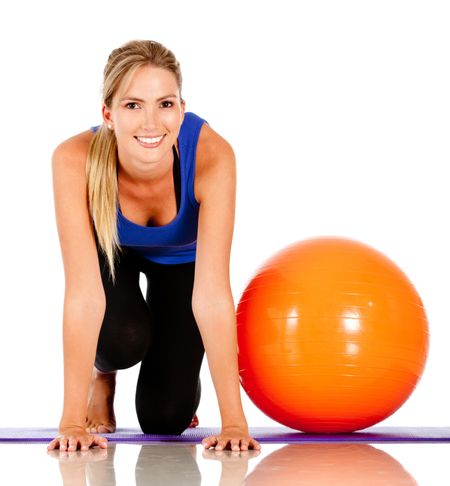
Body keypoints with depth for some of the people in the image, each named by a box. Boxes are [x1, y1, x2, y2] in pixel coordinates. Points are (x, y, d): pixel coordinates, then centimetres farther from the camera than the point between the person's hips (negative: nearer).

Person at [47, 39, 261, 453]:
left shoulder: (212, 155, -40)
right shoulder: (74, 159, -39)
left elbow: (211, 294, -40)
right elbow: (84, 293, -39)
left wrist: (234, 421, -41)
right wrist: (72, 420, -40)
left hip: (182, 257, 0)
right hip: (110, 249, 0)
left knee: (166, 419, -8)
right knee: (121, 338, -32)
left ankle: (180, 366, 28)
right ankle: (102, 376, 6)